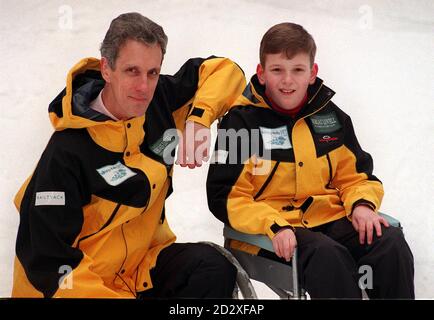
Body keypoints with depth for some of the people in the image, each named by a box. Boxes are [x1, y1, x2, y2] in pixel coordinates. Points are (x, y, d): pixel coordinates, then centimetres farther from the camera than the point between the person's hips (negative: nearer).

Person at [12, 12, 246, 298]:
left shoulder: (160, 100, -7)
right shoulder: (67, 152, -22)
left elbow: (224, 70, 7)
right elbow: (48, 261, -20)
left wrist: (197, 119, -12)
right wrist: (121, 296, -25)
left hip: (144, 259, 6)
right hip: (83, 283, -5)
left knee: (214, 268, -22)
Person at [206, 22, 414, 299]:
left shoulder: (329, 115, 11)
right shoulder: (242, 120, -3)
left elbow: (356, 175, 18)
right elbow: (227, 196, -7)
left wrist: (362, 204, -5)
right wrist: (274, 226, -22)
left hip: (329, 218, 5)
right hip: (268, 230, -4)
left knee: (391, 242, -21)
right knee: (326, 253, -34)